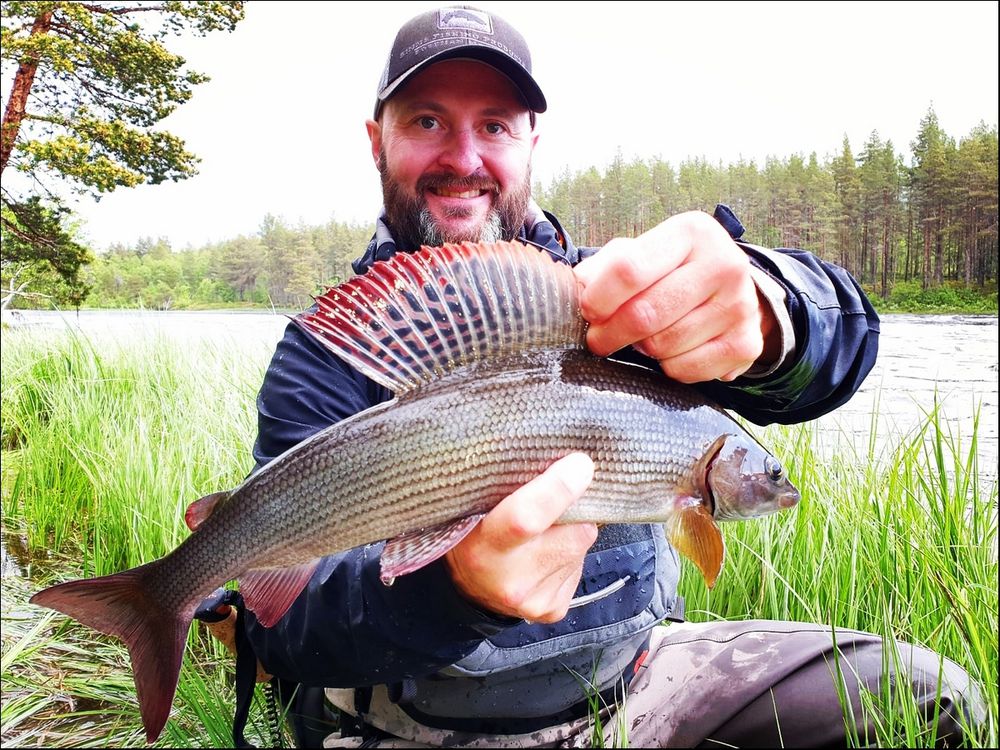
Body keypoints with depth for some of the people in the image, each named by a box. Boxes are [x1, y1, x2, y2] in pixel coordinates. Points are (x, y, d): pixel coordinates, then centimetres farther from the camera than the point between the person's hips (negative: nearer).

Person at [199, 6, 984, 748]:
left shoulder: (593, 291, -5)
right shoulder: (326, 354, -10)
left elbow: (834, 343, -18)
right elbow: (282, 617, -19)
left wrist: (758, 313, -42)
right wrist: (453, 584, -40)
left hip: (629, 675, 3)